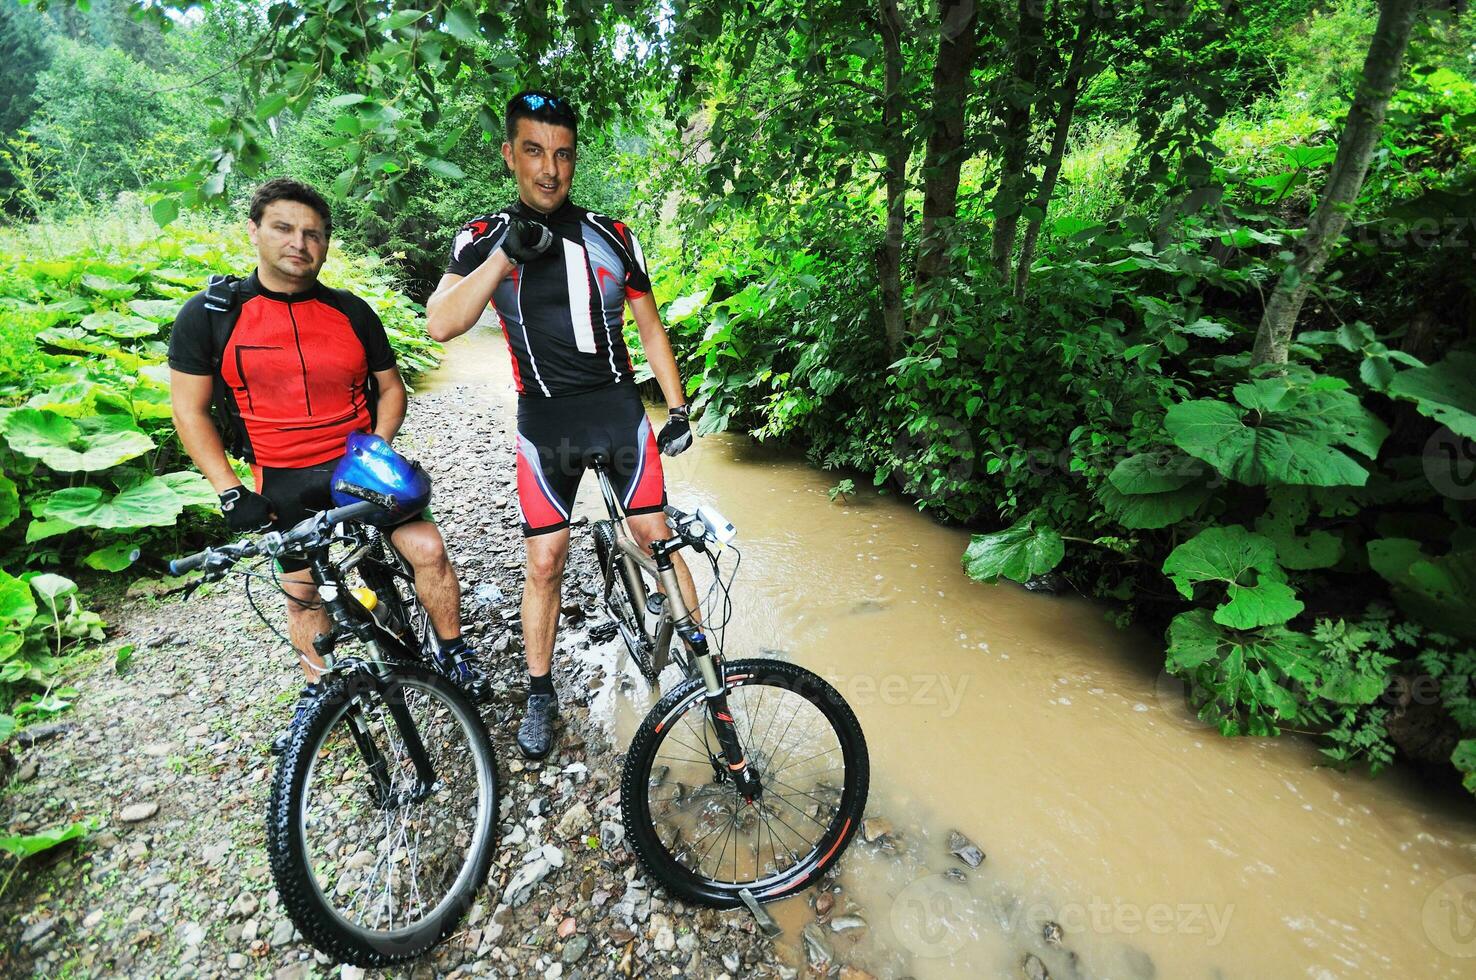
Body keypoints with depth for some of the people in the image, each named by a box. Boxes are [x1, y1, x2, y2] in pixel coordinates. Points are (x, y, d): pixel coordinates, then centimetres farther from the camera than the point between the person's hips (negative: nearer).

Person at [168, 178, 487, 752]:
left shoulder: (352, 312, 1)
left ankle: (453, 654, 6)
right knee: (301, 594, 12)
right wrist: (231, 493, -8)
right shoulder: (208, 315, -4)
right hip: (283, 485, 0)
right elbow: (190, 409, -1)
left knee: (428, 549, -17)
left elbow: (390, 386, 8)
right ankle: (319, 689, 38)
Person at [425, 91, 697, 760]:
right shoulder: (484, 238, 1)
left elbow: (651, 329, 8)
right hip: (545, 421, 0)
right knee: (545, 562, 4)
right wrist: (505, 254, -24)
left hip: (619, 405, 1)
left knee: (656, 536, -1)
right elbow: (440, 325, -14)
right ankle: (541, 695, 23)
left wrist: (677, 409, 2)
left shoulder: (611, 237, 4)